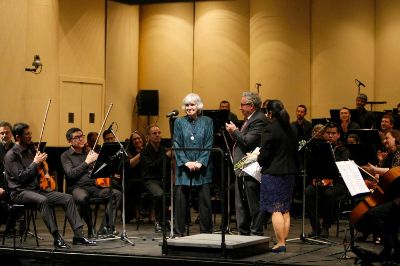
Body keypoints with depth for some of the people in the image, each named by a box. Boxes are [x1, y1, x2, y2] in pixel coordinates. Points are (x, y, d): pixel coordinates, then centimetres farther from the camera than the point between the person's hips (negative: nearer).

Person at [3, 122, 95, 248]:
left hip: (37, 188, 8)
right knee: (43, 200, -39)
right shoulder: (11, 155, -7)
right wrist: (35, 163, -15)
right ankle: (57, 238, -37)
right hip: (20, 192, -8)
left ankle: (78, 235, -15)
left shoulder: (31, 149, 16)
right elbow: (21, 177, -18)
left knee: (68, 198, -11)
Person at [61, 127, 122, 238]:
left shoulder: (89, 152, 21)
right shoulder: (66, 156, 5)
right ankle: (91, 229, -21)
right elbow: (71, 174, -11)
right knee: (83, 198, -40)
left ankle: (106, 228, -21)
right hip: (77, 187, -6)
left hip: (93, 186, 6)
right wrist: (87, 162, -12)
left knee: (117, 193, -17)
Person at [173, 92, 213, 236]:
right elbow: (177, 145, 2)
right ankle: (179, 232, 9)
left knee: (205, 200, 0)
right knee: (181, 199, 1)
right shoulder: (179, 122, 7)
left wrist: (200, 162, -12)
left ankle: (206, 232, 8)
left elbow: (209, 145, 0)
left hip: (202, 167, 0)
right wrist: (186, 162, -11)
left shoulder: (207, 122, 5)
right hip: (184, 167, 1)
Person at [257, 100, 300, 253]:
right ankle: (284, 240, 14)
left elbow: (264, 155, -15)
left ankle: (280, 243, -7)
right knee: (285, 209, 12)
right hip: (289, 172, 7)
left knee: (276, 210, -5)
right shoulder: (291, 130, 9)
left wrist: (260, 160, 6)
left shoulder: (270, 129, -14)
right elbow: (295, 152, 13)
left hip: (273, 173, -7)